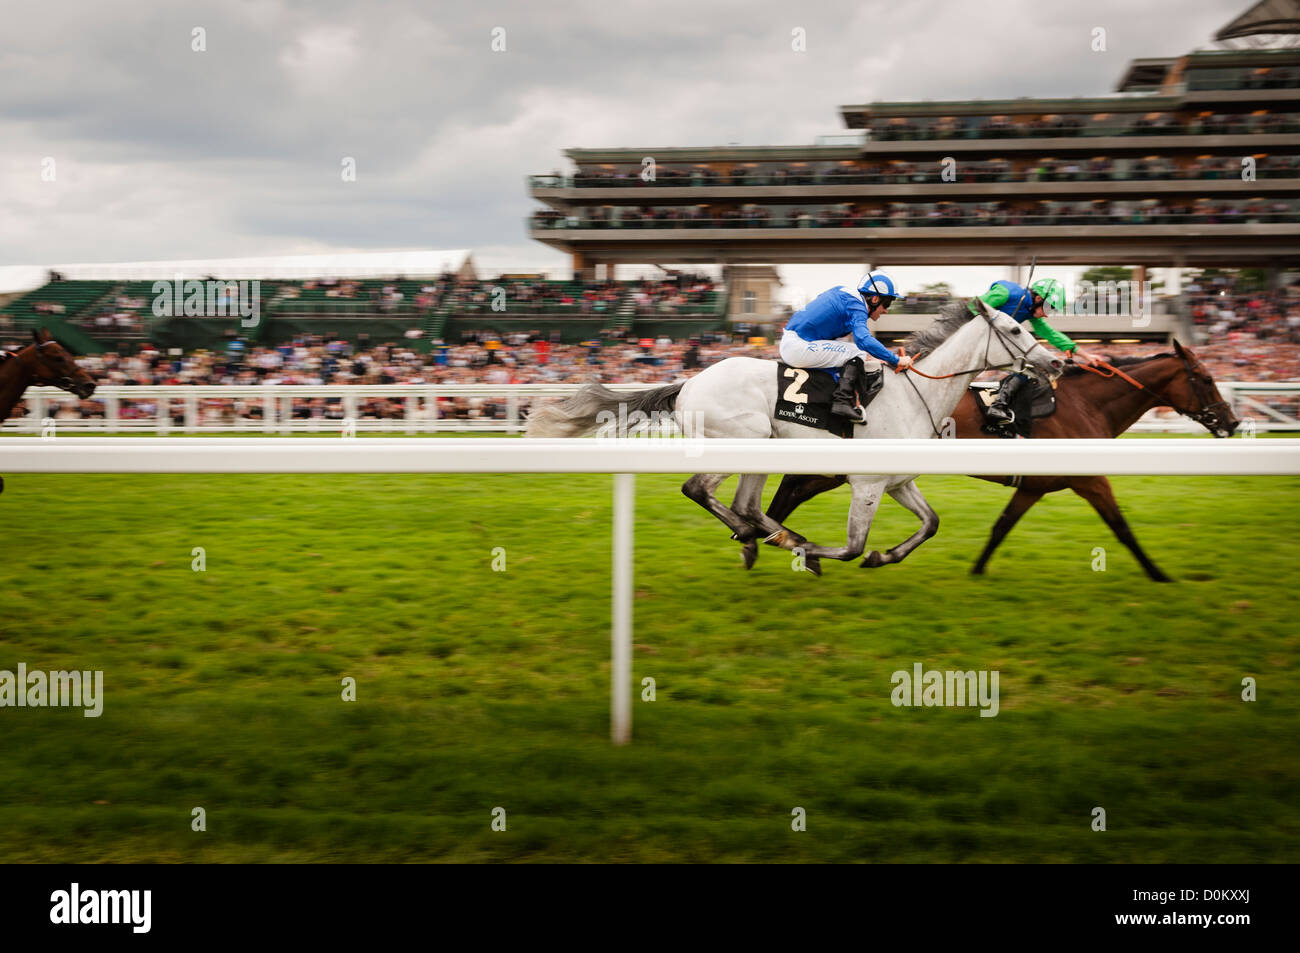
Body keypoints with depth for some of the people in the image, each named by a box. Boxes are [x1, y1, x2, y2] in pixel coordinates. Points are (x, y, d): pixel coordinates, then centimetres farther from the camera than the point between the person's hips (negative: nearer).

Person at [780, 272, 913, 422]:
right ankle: (843, 400, -19)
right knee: (857, 353, -9)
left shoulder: (843, 293, 17)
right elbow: (863, 339, -28)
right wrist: (897, 360, -23)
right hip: (799, 347, -10)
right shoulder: (857, 307, -12)